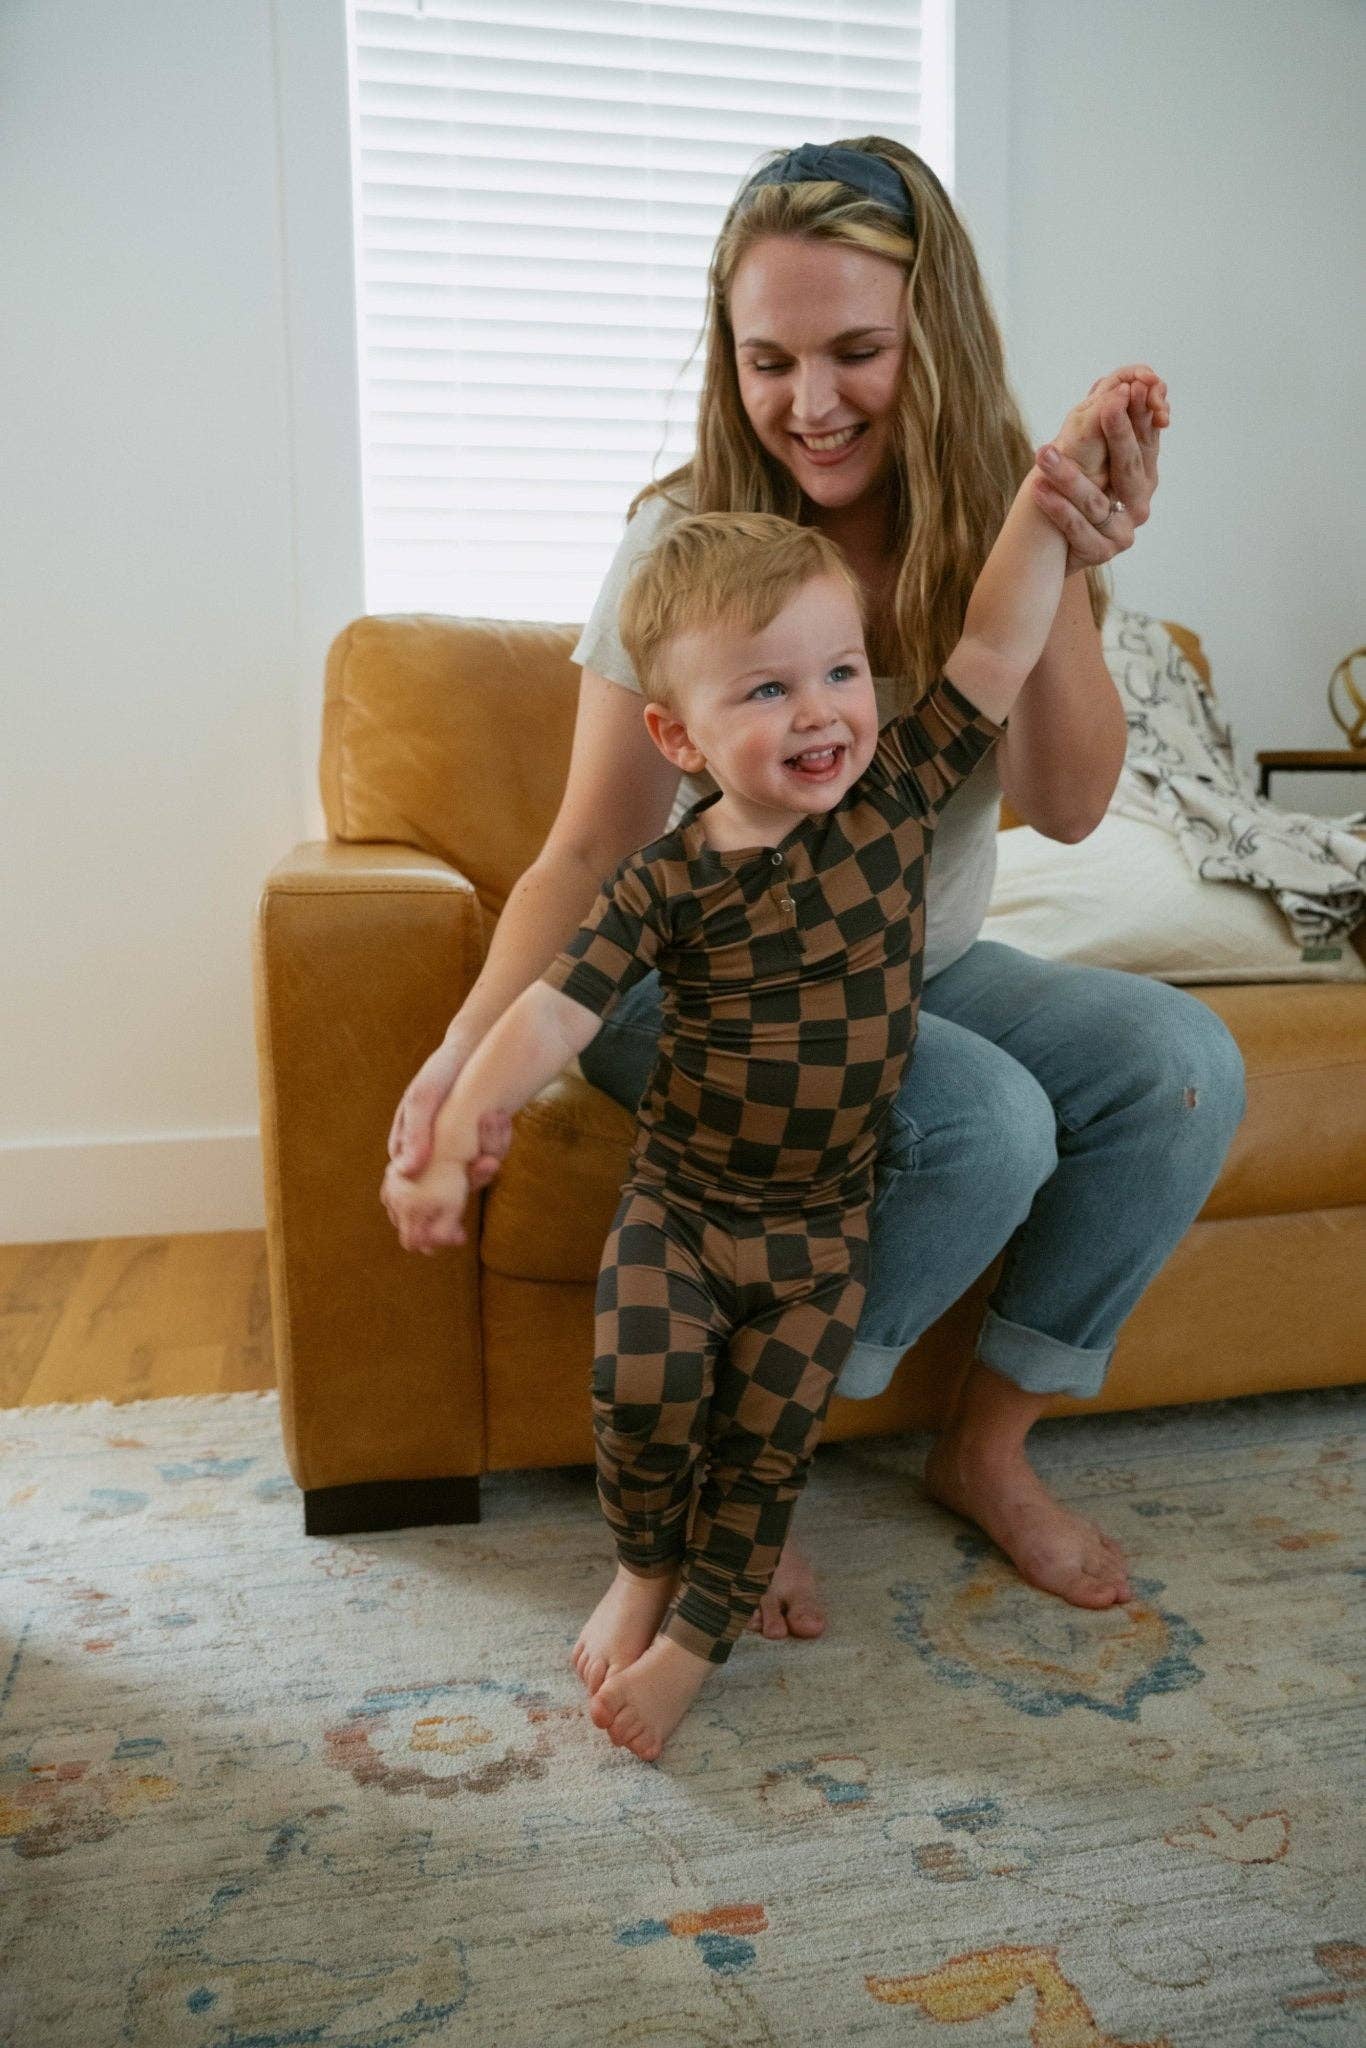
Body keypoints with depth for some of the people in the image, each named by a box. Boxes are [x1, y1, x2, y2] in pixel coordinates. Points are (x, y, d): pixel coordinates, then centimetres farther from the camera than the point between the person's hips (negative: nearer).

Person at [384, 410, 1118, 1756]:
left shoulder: (897, 795, -9)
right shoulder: (668, 882, -14)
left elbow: (998, 645, -12)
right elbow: (558, 1006, -17)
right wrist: (456, 1129, -27)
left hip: (821, 1217, 1)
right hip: (678, 1194, -1)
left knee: (767, 1435, 5)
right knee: (642, 1390, -10)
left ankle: (692, 1639, 26)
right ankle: (642, 1566, 23)